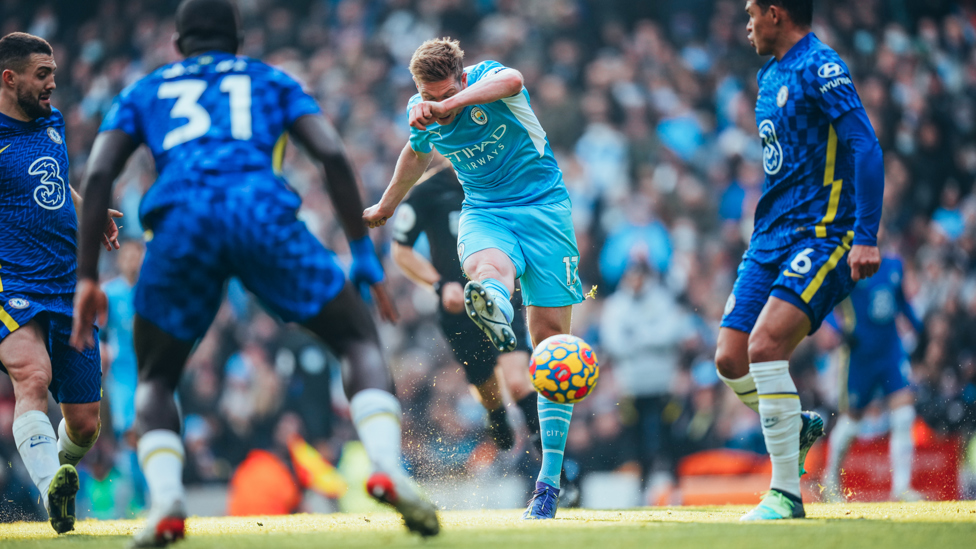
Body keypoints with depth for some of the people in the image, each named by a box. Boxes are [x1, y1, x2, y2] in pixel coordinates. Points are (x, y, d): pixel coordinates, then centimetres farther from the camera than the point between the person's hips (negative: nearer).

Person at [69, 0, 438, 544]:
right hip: (264, 215, -1)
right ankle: (388, 469, -12)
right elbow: (333, 155, 12)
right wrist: (364, 254, 15)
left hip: (182, 224, 1)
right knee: (361, 341, 14)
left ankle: (166, 500, -8)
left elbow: (99, 174, 15)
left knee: (155, 379, 20)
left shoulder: (145, 92, 30)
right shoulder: (273, 81, 29)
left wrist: (88, 278, 16)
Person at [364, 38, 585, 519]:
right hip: (484, 212, 3)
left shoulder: (488, 77, -14)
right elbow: (417, 154, 25)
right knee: (488, 267, -36)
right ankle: (493, 307, -78)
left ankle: (549, 480, -2)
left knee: (550, 333, -8)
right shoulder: (420, 112, 1)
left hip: (543, 205, -3)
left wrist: (451, 105, -56)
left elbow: (511, 81, -41)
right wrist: (387, 206, 41)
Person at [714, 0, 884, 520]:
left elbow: (866, 149, -19)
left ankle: (786, 495, -17)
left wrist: (866, 238, -26)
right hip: (770, 238, 9)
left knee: (765, 346, -23)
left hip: (822, 237, -9)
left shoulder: (821, 69, -12)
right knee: (730, 359, 0)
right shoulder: (769, 76, 17)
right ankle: (797, 427, 29)